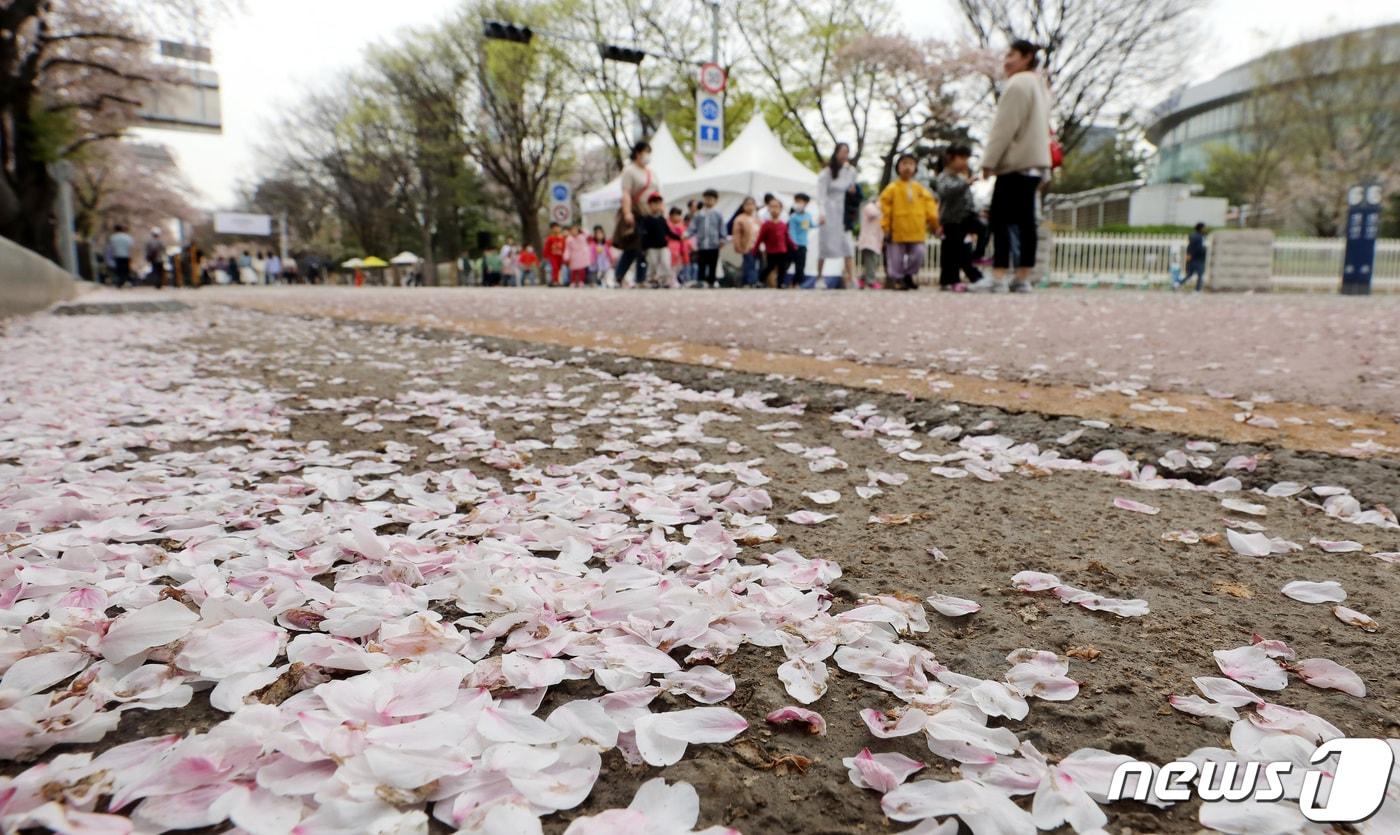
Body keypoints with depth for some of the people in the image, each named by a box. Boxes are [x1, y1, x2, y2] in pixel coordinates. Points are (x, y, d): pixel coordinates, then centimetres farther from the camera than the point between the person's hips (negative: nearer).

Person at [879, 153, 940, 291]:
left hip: (917, 231, 4)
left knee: (918, 255, 4)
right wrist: (886, 227, -8)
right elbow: (885, 209, -5)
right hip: (898, 231, -3)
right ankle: (896, 279, 18)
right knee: (897, 257, 3)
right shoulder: (892, 188, -3)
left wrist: (933, 222, 0)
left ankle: (908, 276, 24)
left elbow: (929, 206, 8)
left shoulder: (921, 189, 8)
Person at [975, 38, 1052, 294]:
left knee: (1001, 218, -12)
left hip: (1016, 162, -10)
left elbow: (1005, 127, -15)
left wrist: (989, 160, -12)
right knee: (1025, 220, 6)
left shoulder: (1017, 84, -7)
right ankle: (1023, 278, 5)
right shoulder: (1039, 86, 25)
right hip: (1036, 162, 10)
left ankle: (998, 277, -19)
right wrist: (1042, 175, 20)